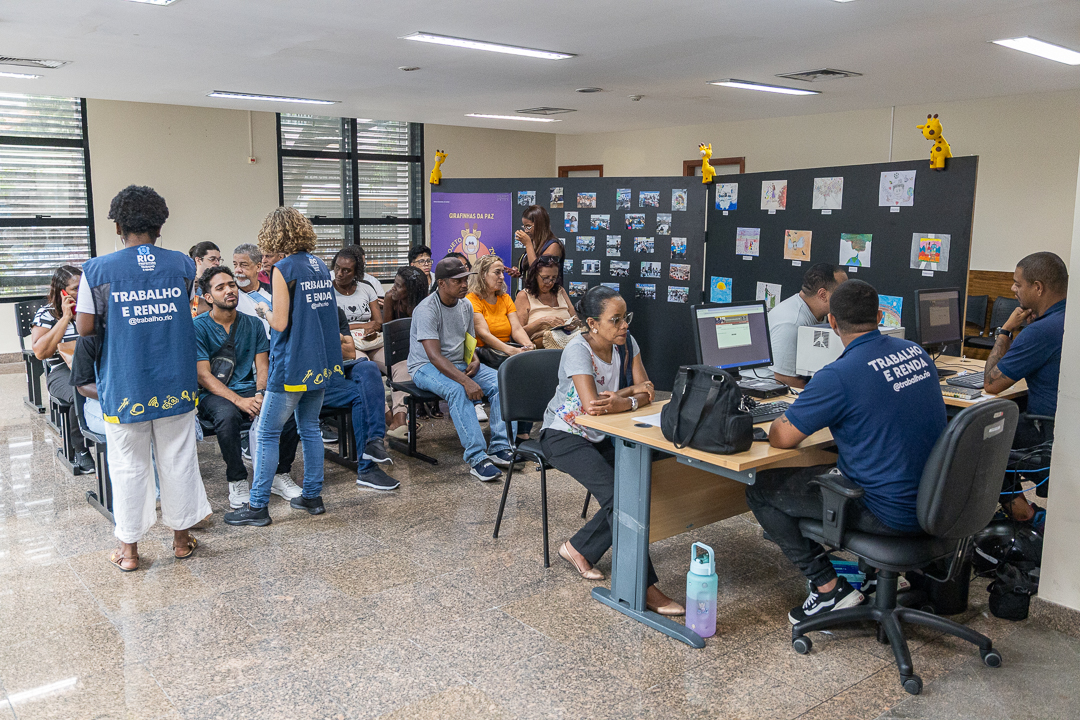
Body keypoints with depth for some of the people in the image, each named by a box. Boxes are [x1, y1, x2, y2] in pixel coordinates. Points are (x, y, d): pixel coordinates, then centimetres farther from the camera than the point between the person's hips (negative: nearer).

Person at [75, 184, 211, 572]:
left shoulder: (98, 270, -9)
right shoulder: (182, 264, -1)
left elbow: (86, 327, -5)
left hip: (125, 387, -2)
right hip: (175, 383, 2)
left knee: (129, 466, 9)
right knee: (178, 459, 12)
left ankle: (129, 548, 20)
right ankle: (181, 536, 24)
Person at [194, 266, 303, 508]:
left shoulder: (253, 324, 11)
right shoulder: (198, 327, -2)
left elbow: (262, 366, 7)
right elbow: (203, 376, -10)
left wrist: (259, 395, -15)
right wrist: (239, 400, -23)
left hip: (249, 390, 4)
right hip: (213, 395, -3)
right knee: (227, 414, -39)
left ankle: (281, 474, -6)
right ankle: (237, 481, -17)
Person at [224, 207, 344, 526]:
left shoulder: (283, 269, -13)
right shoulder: (321, 266, 9)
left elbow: (280, 323, -15)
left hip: (293, 364, -7)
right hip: (320, 362, 8)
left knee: (266, 433, 2)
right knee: (310, 428, 16)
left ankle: (258, 506, 6)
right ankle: (313, 496, 22)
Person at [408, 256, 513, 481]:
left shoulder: (465, 305, 6)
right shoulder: (426, 310, -19)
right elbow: (434, 355, -27)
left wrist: (474, 360, -6)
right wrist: (466, 381, -36)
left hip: (458, 363, 7)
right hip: (426, 367, -7)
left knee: (499, 382, -17)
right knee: (457, 390, -37)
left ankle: (499, 448, -19)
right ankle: (477, 458, -38)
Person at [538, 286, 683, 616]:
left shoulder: (626, 343, -2)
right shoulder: (577, 350, -22)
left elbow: (648, 391, -8)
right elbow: (592, 403, -34)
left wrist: (621, 399, -28)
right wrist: (633, 396, -22)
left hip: (603, 436, 7)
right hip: (565, 436, -7)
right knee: (616, 494, -24)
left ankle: (579, 548, 6)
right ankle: (645, 588, -20)